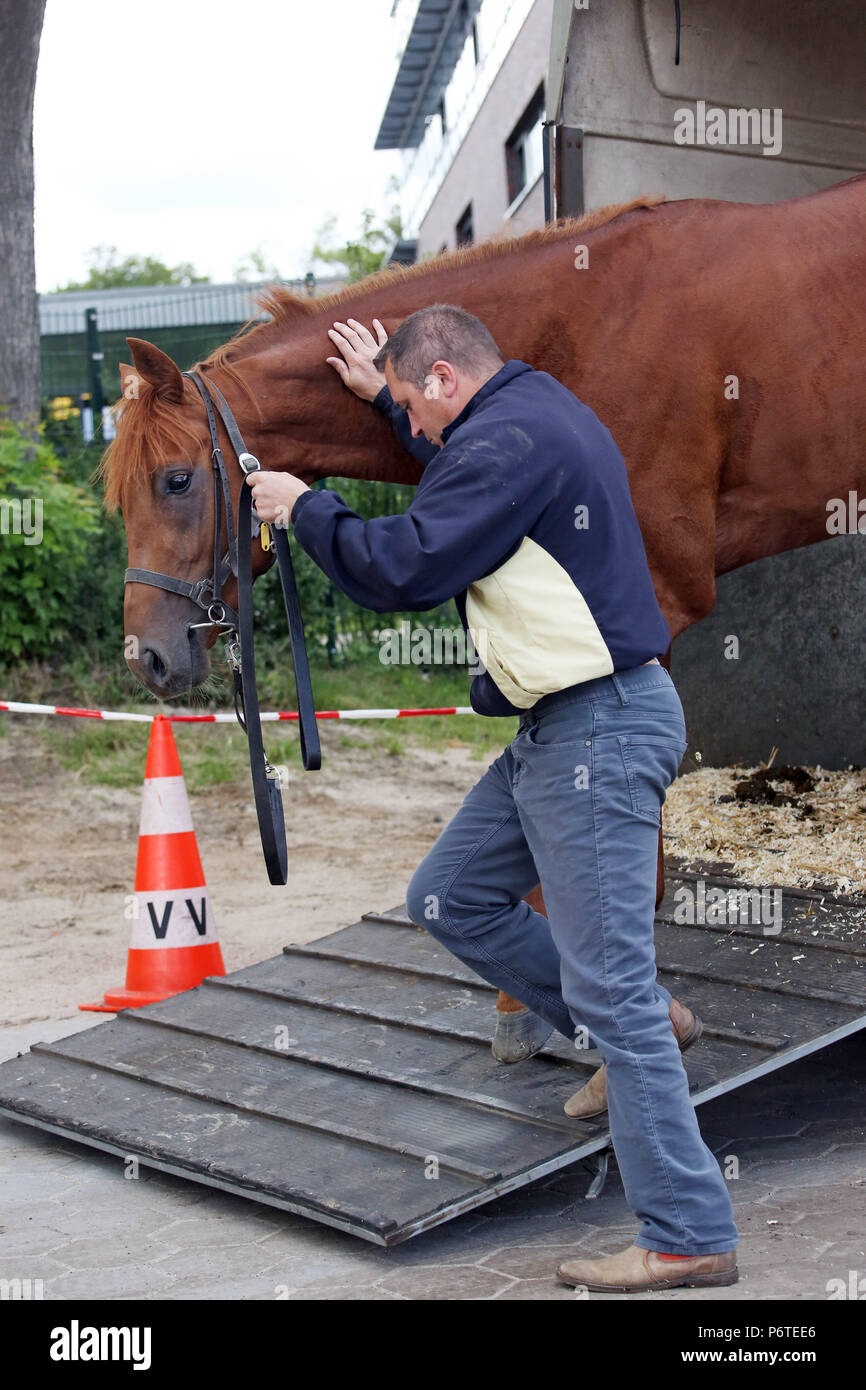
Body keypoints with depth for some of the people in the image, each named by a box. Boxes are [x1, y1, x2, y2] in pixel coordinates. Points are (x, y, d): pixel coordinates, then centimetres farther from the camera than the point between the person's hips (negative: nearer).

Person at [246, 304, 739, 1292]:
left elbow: (405, 569, -20)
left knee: (606, 984, -9)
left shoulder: (508, 438, -16)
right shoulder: (540, 413, 17)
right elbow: (465, 490, 39)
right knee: (448, 899, 17)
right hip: (563, 727, 11)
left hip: (598, 732, -11)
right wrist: (381, 396, 39)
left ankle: (689, 1238, -2)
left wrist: (304, 508, -4)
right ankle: (641, 1026, 25)